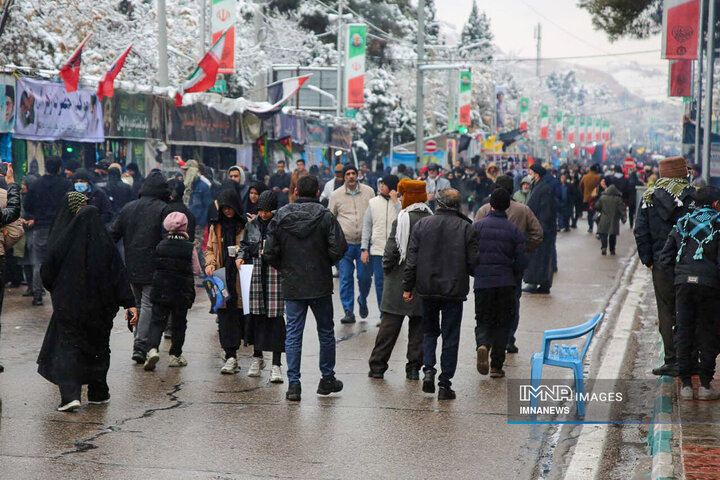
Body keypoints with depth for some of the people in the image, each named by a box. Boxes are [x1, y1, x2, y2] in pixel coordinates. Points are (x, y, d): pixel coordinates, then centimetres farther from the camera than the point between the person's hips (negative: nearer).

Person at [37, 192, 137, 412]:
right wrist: (130, 303, -6)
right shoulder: (104, 242, -6)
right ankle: (98, 393, 28)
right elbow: (119, 273, -8)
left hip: (69, 305, -3)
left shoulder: (65, 240, -11)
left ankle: (70, 394, -12)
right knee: (97, 347, 19)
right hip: (99, 306, 3)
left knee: (67, 347, 4)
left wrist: (56, 291, 15)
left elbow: (47, 272, -5)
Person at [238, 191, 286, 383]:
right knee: (256, 314, 8)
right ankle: (257, 357, 26)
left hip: (276, 272, -4)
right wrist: (241, 256, 3)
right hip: (256, 272, 4)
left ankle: (276, 364, -4)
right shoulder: (252, 224, 9)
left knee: (275, 316, -7)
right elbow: (244, 244, 22)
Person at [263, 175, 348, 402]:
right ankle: (327, 379, 23)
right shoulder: (325, 216, -8)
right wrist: (326, 262, 5)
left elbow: (269, 253, -4)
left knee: (293, 334, 5)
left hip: (292, 286, 1)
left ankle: (293, 383, 2)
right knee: (326, 332, 14)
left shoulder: (280, 217, -2)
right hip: (320, 285, -1)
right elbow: (339, 248, -15)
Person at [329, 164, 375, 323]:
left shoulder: (369, 192, 5)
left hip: (364, 242, 0)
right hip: (345, 243, 0)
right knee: (346, 278, -1)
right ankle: (348, 312, 6)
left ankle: (363, 300, 31)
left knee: (365, 276, 0)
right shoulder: (336, 195, 4)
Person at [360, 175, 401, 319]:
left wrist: (395, 201, -14)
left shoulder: (400, 203, -2)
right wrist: (364, 248, 3)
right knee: (380, 284, 2)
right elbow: (366, 226, 8)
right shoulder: (373, 202, 6)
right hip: (377, 249, 2)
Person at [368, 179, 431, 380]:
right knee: (418, 326, 10)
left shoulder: (402, 220, -11)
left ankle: (377, 366, 7)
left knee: (389, 324, 3)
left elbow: (391, 250, -12)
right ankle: (414, 368, 10)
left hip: (400, 281, -3)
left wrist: (387, 269, 5)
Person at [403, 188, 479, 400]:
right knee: (450, 337, 6)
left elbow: (411, 259, 0)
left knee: (430, 331, 19)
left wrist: (408, 287, 6)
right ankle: (445, 383, 5)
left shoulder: (422, 224, 0)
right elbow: (473, 261, -6)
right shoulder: (466, 227, -5)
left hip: (428, 289, 2)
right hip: (454, 290, -2)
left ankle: (428, 369, 2)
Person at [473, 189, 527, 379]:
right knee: (503, 324, 11)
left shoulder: (476, 226, 0)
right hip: (506, 284, 0)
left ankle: (483, 345, -20)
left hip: (482, 282, 0)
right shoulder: (514, 231, 1)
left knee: (483, 321, 11)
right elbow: (521, 262, -2)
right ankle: (496, 366, 8)